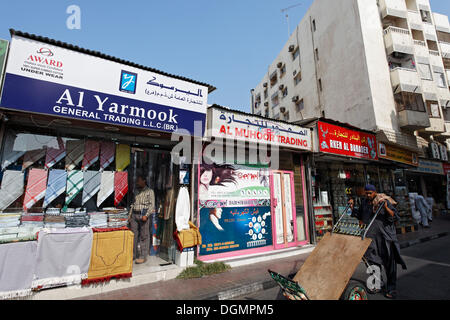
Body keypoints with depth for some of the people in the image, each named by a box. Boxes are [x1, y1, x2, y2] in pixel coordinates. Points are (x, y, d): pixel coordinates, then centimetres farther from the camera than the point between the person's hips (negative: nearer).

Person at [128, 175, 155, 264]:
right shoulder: (137, 192, 19)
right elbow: (133, 204, 22)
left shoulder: (149, 191, -1)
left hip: (143, 215, -6)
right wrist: (130, 215, 13)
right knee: (134, 235, 9)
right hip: (134, 215, 6)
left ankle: (143, 257, 6)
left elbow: (152, 205, -8)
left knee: (144, 236, -2)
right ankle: (133, 255, 21)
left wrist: (146, 215, -17)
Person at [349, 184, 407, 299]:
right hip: (371, 236, 5)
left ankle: (391, 289, 17)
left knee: (389, 262, 3)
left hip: (385, 236, -4)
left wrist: (386, 207, -29)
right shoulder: (364, 202, 7)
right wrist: (352, 207, 8)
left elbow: (394, 216, -14)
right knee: (374, 261, 13)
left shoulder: (385, 201, -8)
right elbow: (358, 215, 21)